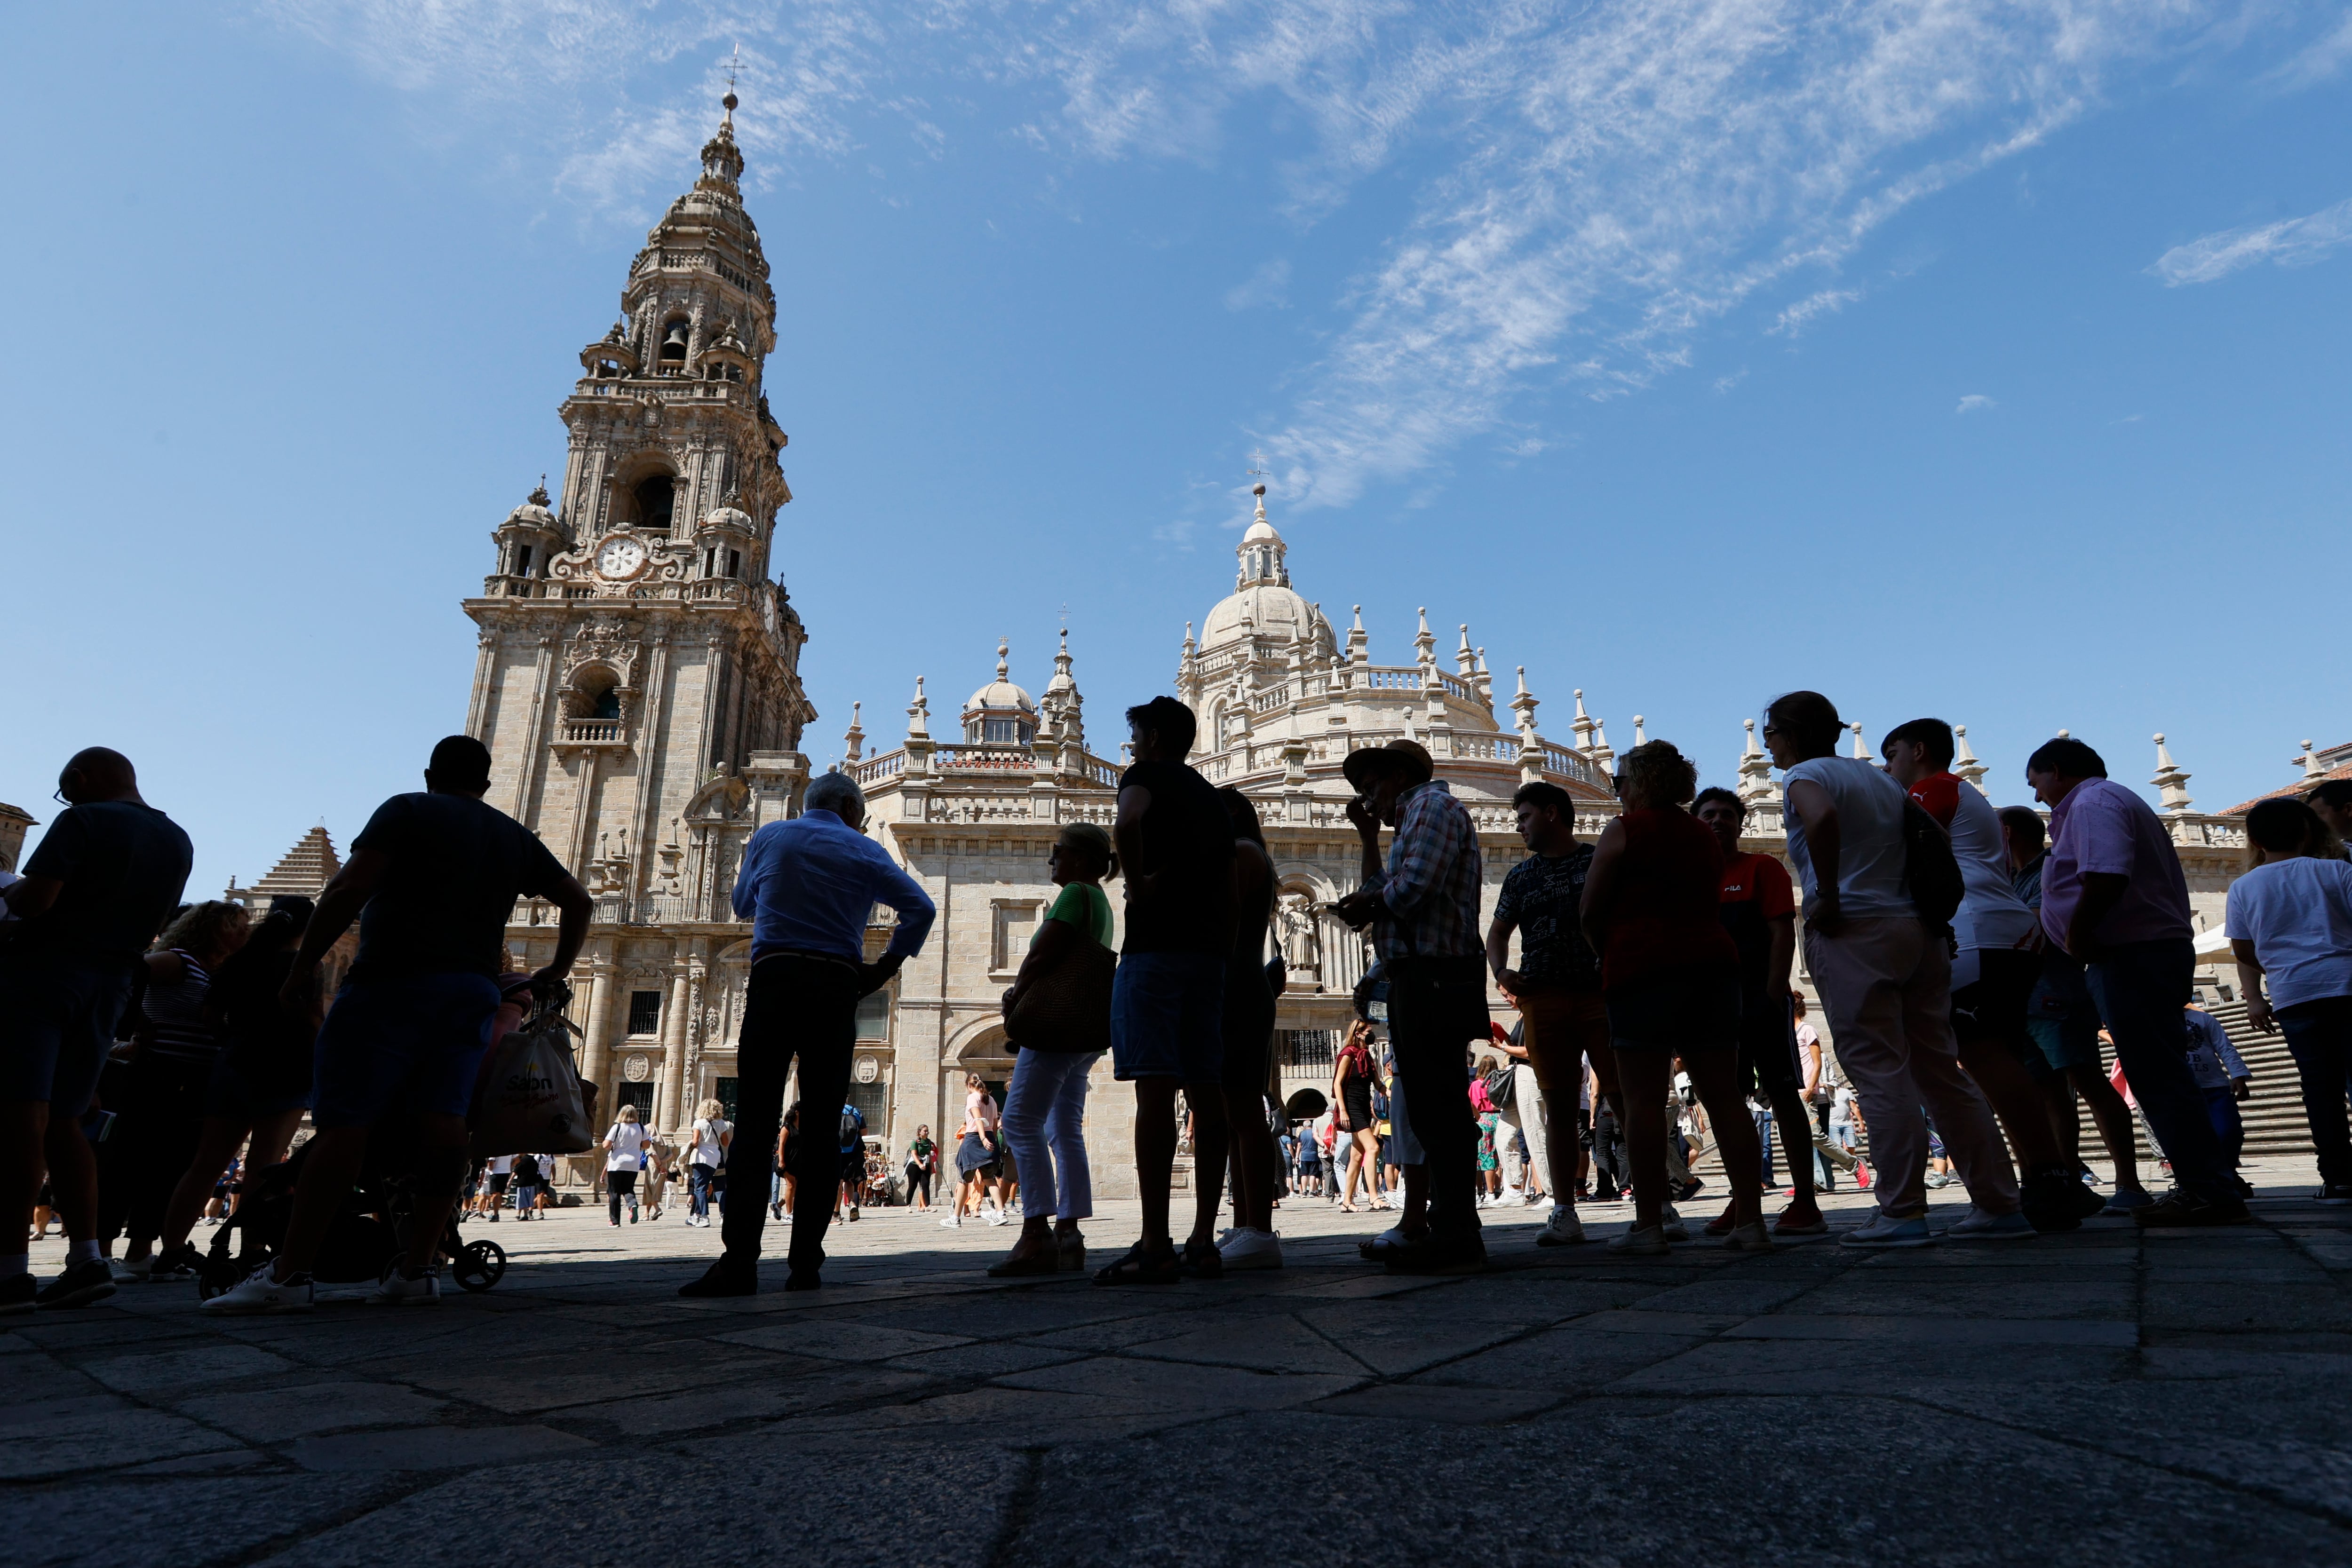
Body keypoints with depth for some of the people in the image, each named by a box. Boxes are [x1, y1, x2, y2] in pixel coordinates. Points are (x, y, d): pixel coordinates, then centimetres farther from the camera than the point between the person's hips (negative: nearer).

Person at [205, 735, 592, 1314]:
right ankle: (418, 1266, 0)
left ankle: (288, 1274, -8)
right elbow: (580, 902, 20)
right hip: (474, 990, 5)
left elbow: (351, 888, -10)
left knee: (343, 1120, -6)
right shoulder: (515, 837, 18)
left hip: (395, 979, -5)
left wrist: (304, 964, -5)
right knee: (445, 1118, 0)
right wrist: (556, 973, 25)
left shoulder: (408, 811, 3)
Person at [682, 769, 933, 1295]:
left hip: (774, 979, 0)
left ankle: (739, 1261, -12)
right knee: (822, 1128, 3)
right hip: (836, 987, 0)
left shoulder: (770, 837, 13)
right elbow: (920, 909, 0)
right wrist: (884, 967, 6)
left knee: (755, 1120, -3)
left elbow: (743, 905, 27)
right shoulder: (865, 852, 10)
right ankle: (806, 1263, 2)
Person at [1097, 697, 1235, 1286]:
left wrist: (1137, 883, -10)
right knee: (1205, 1089, 5)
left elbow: (1127, 823, -23)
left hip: (1155, 947, -7)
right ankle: (1205, 1242, 9)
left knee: (1154, 1088, -11)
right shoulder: (1214, 799, 23)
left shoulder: (1146, 774, 2)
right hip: (1208, 953, 8)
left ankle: (1155, 1246, -13)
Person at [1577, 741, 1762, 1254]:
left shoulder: (1624, 830, -2)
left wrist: (1609, 957, 16)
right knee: (1724, 1097, 7)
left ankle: (1649, 1226, -3)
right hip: (1713, 962, 7)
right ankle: (1750, 1220, 7)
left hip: (1643, 967, -6)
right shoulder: (1704, 836, 18)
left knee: (1644, 1101, -4)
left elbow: (1590, 913, -2)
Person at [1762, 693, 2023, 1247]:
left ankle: (1903, 1213, -4)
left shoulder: (1805, 775, -4)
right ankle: (1999, 1204, 16)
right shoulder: (1880, 778, 21)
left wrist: (1828, 899, -19)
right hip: (1916, 932, 8)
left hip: (1854, 932, -8)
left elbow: (1823, 819, -27)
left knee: (1880, 1076, -6)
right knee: (1942, 1072, 12)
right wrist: (1931, 911, 21)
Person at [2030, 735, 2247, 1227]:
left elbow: (2106, 878, -25)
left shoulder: (2091, 803, -10)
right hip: (2160, 947, 11)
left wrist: (2077, 937, -14)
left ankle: (2210, 1191, -6)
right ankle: (2209, 1183, 17)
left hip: (2132, 955, -11)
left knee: (2157, 1076, -8)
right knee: (2159, 1075, 13)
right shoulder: (2120, 801, 24)